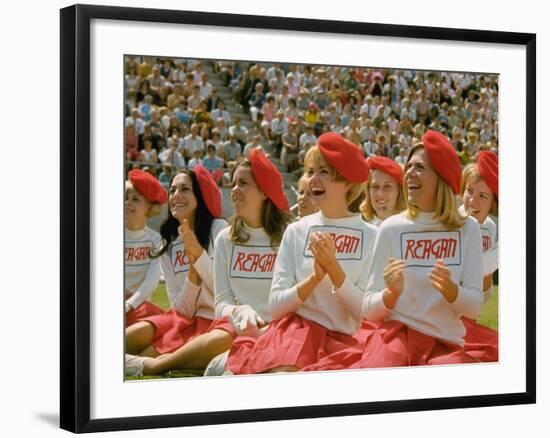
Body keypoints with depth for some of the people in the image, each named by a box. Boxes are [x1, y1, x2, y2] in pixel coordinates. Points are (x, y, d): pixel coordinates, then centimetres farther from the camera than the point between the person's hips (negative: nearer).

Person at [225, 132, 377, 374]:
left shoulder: (370, 236, 3)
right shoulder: (296, 231, 9)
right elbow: (275, 306, 3)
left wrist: (334, 268, -13)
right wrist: (314, 277, -11)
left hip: (343, 339, 1)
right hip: (297, 326, -1)